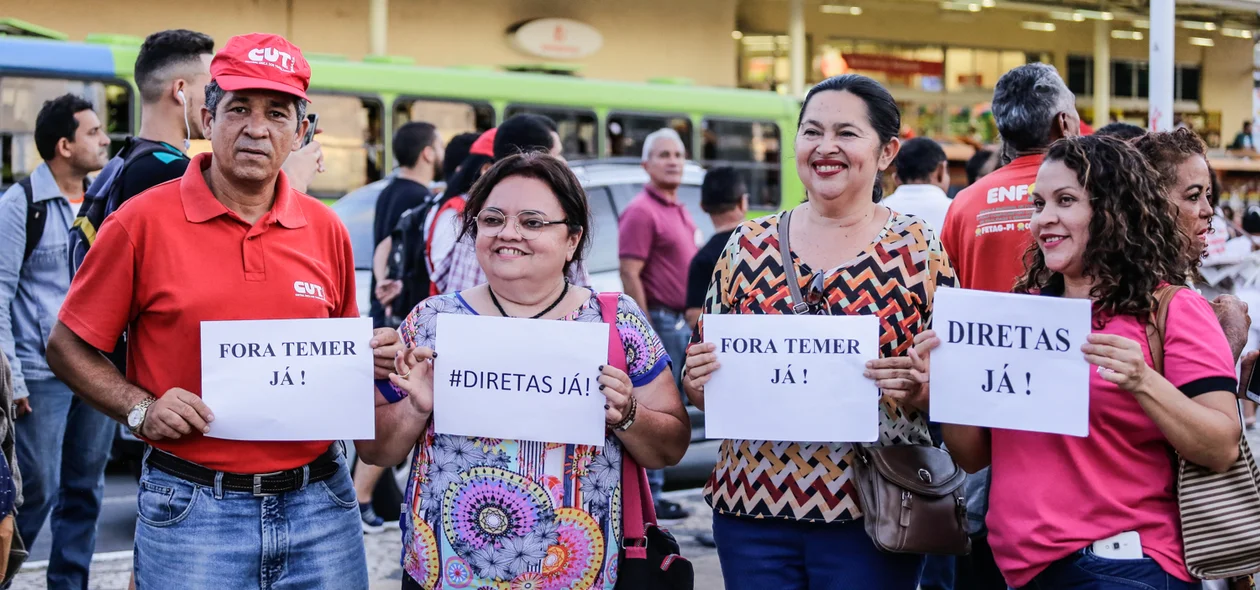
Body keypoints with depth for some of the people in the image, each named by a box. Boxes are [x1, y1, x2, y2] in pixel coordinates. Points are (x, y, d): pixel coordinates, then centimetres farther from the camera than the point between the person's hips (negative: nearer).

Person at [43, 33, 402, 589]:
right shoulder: (142, 222, -4)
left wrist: (372, 357, -1)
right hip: (194, 510, -3)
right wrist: (141, 409, -12)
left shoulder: (325, 229, 6)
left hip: (322, 504, 4)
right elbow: (68, 348, 1)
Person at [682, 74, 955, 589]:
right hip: (751, 508, 2)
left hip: (869, 513, -2)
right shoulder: (750, 245, 6)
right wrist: (697, 381, -9)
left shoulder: (919, 250, -1)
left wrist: (914, 388, -19)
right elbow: (702, 387, 12)